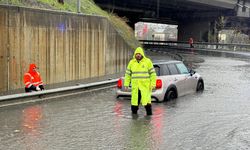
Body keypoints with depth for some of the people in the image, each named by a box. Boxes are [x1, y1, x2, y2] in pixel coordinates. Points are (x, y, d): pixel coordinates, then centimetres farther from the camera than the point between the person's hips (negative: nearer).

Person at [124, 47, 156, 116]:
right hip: (135, 86, 3)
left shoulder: (147, 61, -2)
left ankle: (149, 114, 0)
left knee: (146, 100, -11)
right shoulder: (131, 62, 7)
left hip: (145, 86, -3)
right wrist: (126, 85, 6)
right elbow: (127, 74, 12)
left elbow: (153, 73, -2)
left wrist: (153, 84, -9)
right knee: (134, 100, 4)